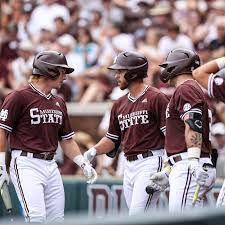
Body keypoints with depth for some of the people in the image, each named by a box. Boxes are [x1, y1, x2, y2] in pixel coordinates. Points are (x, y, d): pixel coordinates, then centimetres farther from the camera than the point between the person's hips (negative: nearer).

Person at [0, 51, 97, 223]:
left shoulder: (59, 103, 16)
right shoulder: (19, 97, -7)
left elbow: (67, 139, 22)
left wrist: (83, 164, 11)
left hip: (51, 165, 8)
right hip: (26, 164, -8)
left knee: (57, 218, 5)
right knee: (37, 218, -19)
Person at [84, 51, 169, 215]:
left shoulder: (156, 98, -6)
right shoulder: (120, 104, 17)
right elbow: (112, 139, 22)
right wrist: (94, 151, 3)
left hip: (151, 162, -8)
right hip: (129, 165, 8)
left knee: (138, 215, -18)